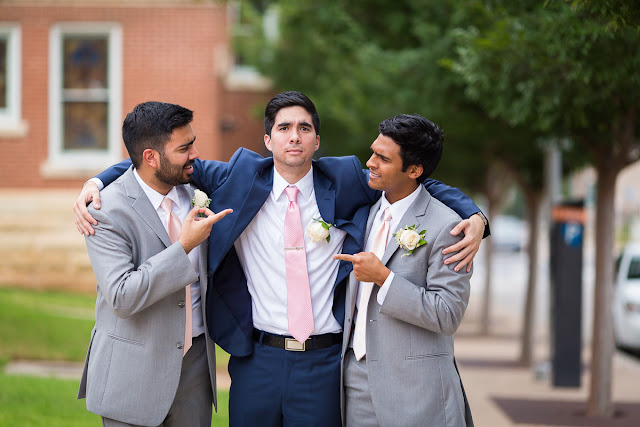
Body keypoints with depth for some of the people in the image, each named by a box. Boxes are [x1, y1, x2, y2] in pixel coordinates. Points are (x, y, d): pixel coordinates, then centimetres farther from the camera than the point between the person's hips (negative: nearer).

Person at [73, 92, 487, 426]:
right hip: (258, 358, 1)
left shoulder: (343, 181, 2)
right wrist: (96, 183, -7)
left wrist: (474, 217, -7)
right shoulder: (242, 179, 2)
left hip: (324, 361, 0)